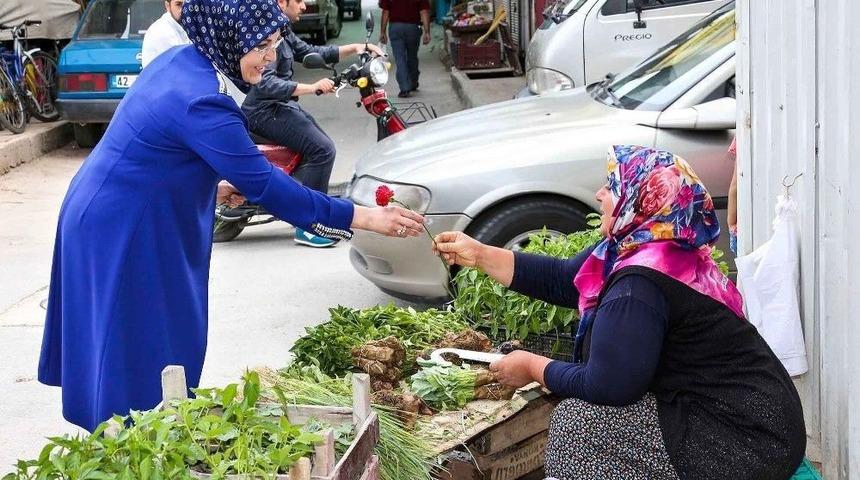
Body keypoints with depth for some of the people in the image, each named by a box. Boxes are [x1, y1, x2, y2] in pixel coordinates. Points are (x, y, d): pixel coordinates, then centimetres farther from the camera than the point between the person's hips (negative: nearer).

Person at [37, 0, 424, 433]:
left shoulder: (179, 60, 0)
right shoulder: (201, 103, -29)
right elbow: (264, 185, -26)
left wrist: (210, 185, 11)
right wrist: (360, 218, -23)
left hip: (113, 215, 10)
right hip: (124, 233, -10)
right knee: (141, 351, -1)